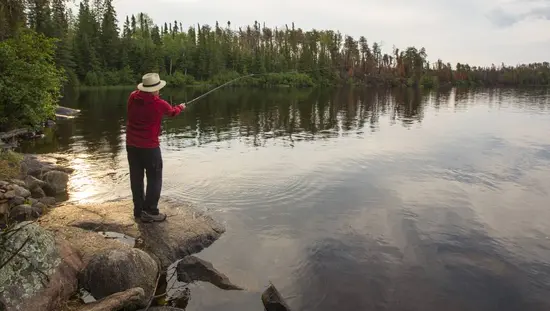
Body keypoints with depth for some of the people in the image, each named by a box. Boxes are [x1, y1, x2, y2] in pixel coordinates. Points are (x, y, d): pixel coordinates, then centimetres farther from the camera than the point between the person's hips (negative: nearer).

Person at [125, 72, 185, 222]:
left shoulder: (133, 97, -2)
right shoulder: (159, 104, -13)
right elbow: (172, 112, 9)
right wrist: (180, 107, 28)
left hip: (131, 145, 6)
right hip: (149, 147, -6)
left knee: (136, 178, 13)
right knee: (154, 179, 4)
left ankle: (138, 209, 24)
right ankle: (150, 212, 6)